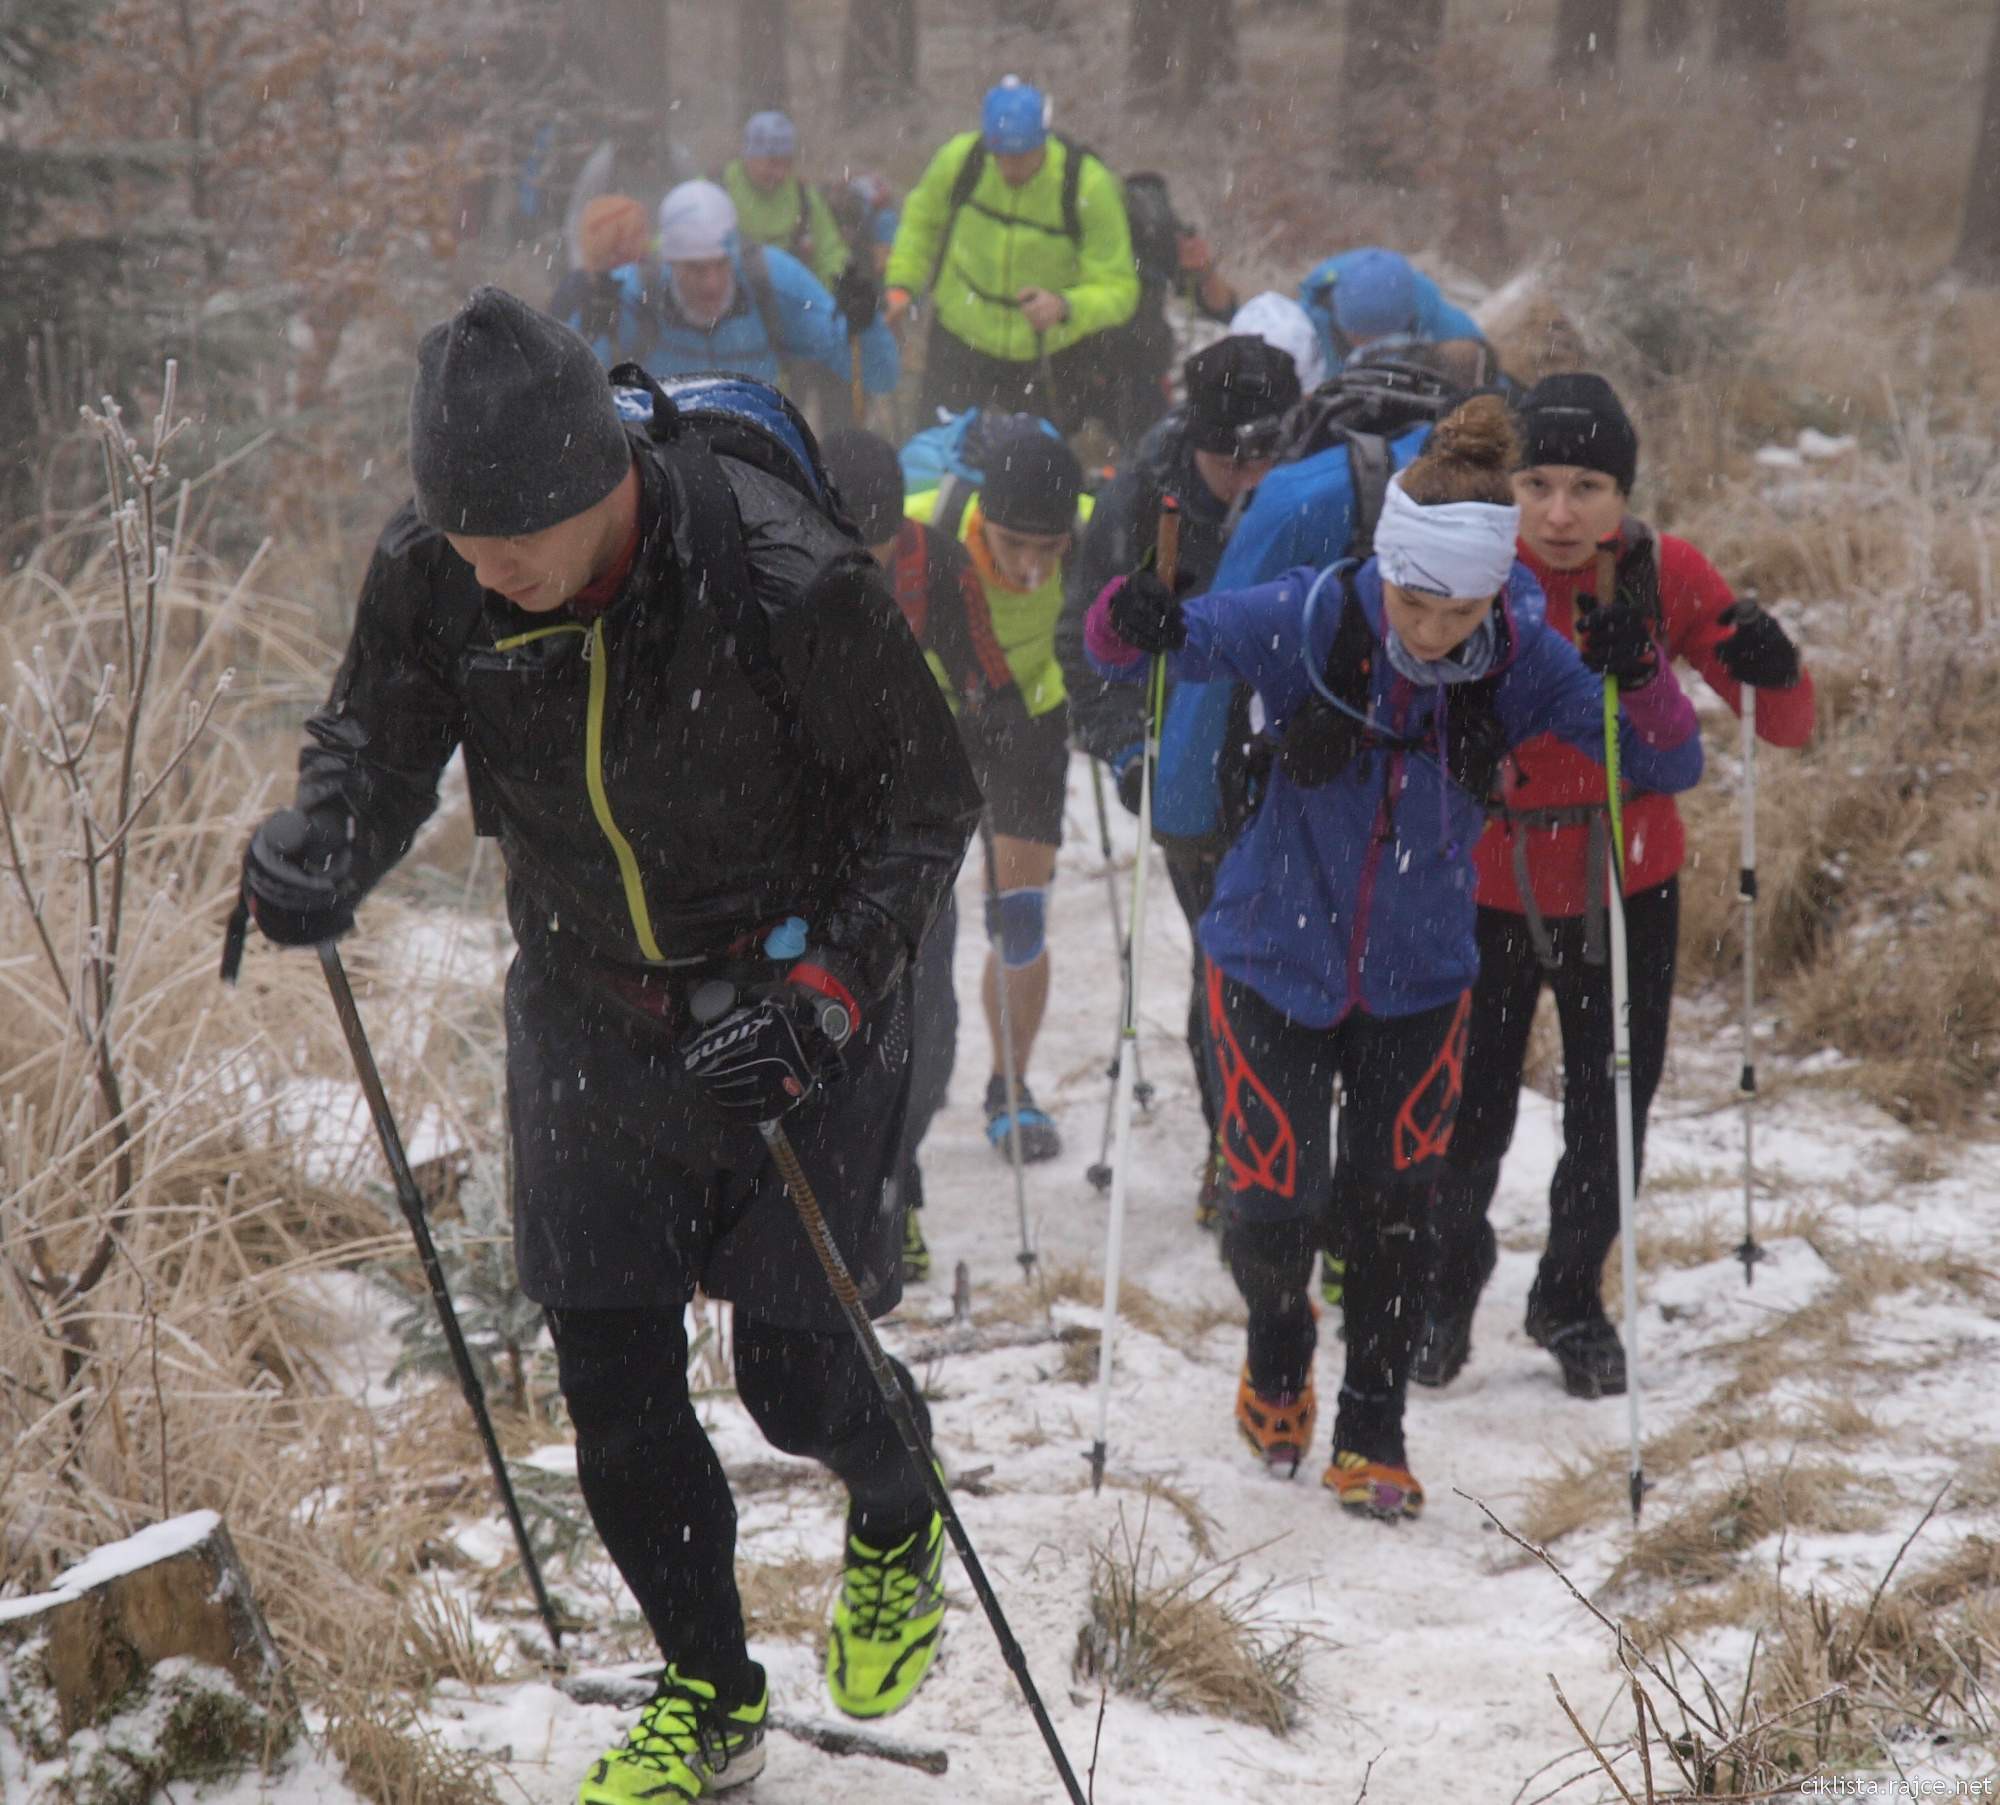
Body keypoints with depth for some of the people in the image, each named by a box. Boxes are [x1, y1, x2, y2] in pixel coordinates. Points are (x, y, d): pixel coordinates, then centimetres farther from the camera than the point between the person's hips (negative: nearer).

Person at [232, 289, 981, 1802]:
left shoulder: (785, 580, -28)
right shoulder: (431, 574, -16)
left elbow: (928, 802, -16)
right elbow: (377, 740, 2)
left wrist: (818, 995, -28)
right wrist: (326, 848, -22)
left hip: (797, 1010, -4)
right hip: (588, 1016, 4)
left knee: (797, 1380, 0)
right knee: (613, 1388, 4)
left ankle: (898, 1527, 38)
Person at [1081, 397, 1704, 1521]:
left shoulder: (1521, 658, -15)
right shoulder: (1310, 621, -21)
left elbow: (1670, 767, -12)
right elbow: (1134, 649, -12)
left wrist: (1640, 678, -33)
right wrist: (1133, 625, -37)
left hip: (1419, 980, 2)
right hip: (1277, 962, -1)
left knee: (1397, 1208, 4)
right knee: (1275, 1207, -2)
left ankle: (1373, 1435, 26)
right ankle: (1279, 1348, 33)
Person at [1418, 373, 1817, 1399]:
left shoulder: (1664, 575, -13)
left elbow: (1786, 730, -9)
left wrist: (1773, 674, -31)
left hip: (1629, 886, 1)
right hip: (1486, 885, -1)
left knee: (1611, 1120, 10)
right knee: (1467, 1119, 6)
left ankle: (1571, 1298, 37)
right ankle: (1448, 1284, 36)